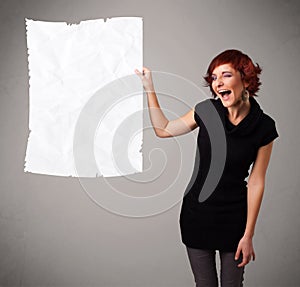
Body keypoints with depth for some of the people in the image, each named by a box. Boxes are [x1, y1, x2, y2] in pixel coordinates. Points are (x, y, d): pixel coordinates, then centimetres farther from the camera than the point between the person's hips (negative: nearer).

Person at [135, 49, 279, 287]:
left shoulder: (264, 127, -11)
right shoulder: (206, 111, -8)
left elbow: (256, 183, -7)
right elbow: (163, 129, 7)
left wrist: (248, 235, -5)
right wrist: (149, 87, 2)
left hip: (234, 218, -1)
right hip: (197, 214, 1)